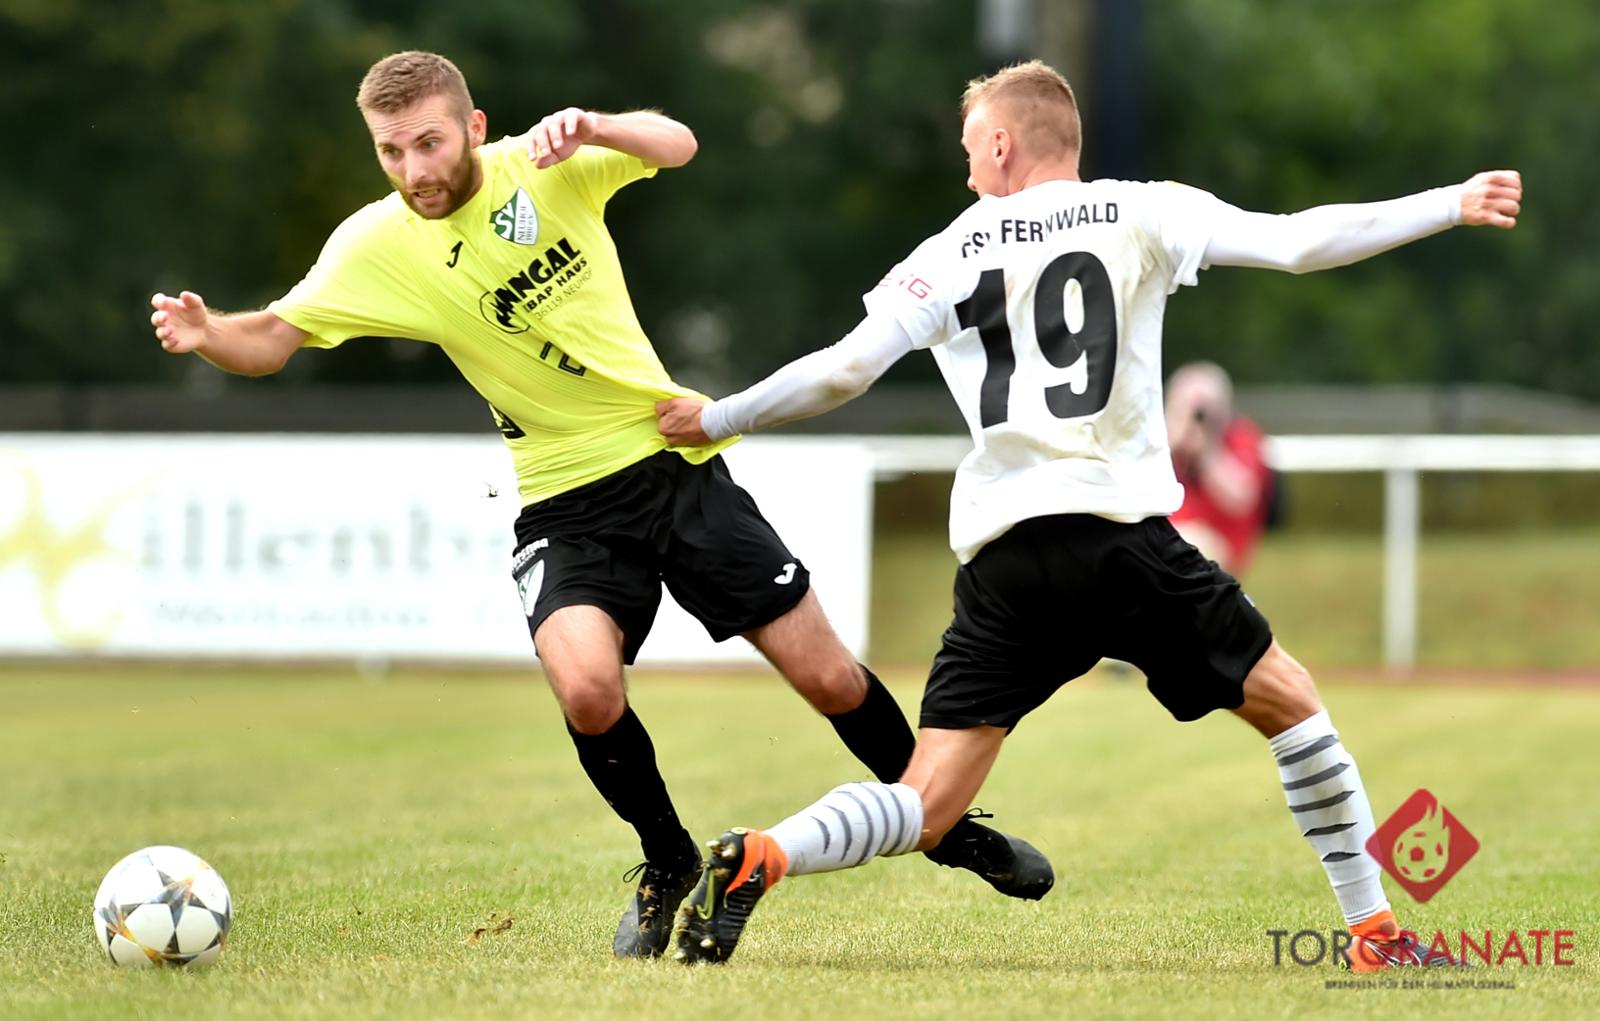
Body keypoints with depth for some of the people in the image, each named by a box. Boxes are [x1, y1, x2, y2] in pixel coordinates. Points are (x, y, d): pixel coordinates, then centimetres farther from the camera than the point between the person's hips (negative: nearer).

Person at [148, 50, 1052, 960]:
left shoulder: (539, 168, -8)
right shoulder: (376, 246, -7)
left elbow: (676, 145, -17)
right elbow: (271, 340, -7)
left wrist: (593, 130, -36)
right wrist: (204, 333, -28)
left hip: (674, 457, 0)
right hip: (565, 501, 0)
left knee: (827, 677, 2)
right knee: (588, 689, -26)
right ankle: (670, 865, 2)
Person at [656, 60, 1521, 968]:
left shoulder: (951, 254, 13)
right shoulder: (1139, 216, 9)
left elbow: (846, 369, 4)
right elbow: (1296, 243, 1)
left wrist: (718, 419, 17)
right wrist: (1452, 206, 6)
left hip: (1002, 562, 2)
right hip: (1123, 533, -2)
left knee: (926, 811, 3)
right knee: (1291, 704, 17)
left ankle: (757, 859, -22)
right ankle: (1376, 934, 14)